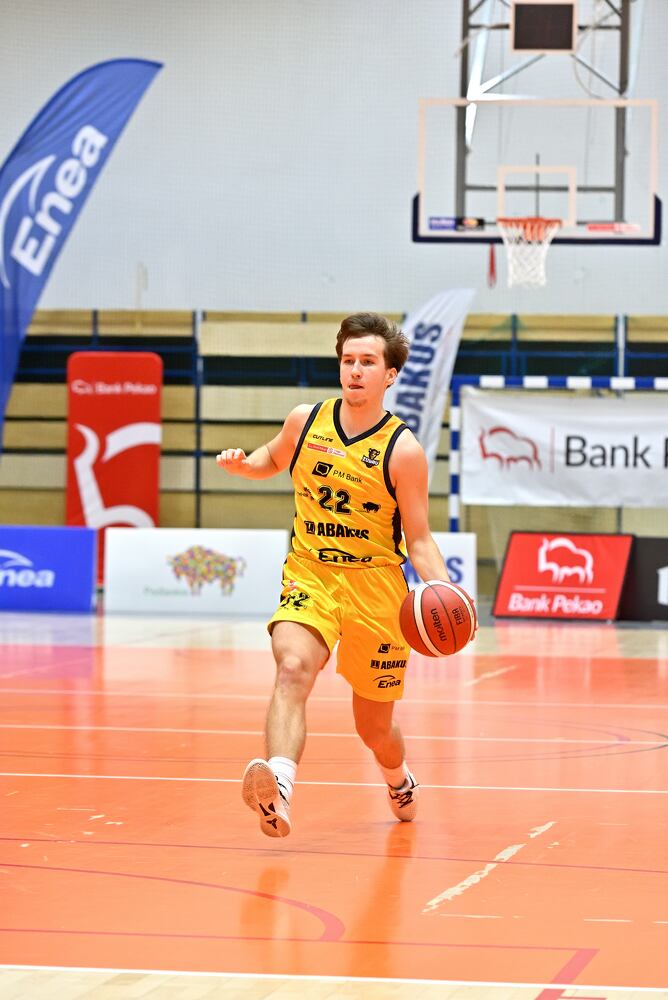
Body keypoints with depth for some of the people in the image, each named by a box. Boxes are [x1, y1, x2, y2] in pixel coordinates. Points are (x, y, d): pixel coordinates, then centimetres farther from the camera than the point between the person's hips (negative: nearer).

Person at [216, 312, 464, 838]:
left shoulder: (403, 450, -9)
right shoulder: (305, 420, 1)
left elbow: (419, 539, -5)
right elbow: (273, 459, 23)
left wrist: (442, 587, -23)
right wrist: (242, 463, 1)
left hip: (376, 585, -1)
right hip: (309, 576, 1)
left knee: (375, 727, 12)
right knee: (293, 668, -31)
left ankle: (399, 778, 48)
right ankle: (277, 789, -52)